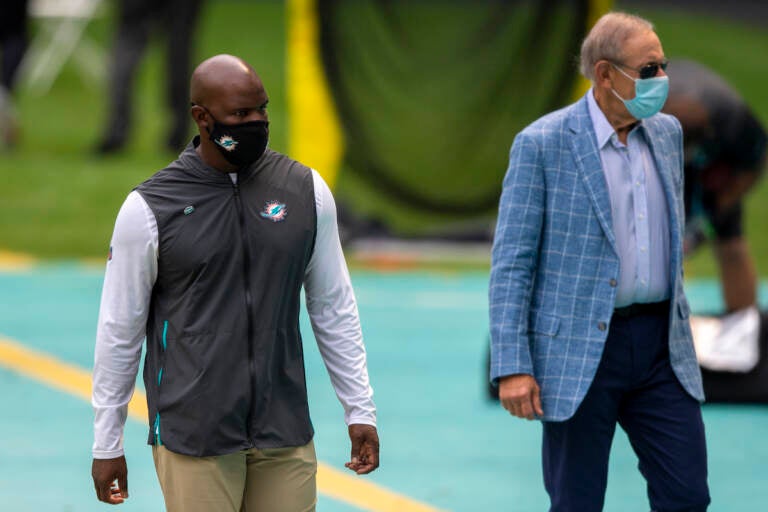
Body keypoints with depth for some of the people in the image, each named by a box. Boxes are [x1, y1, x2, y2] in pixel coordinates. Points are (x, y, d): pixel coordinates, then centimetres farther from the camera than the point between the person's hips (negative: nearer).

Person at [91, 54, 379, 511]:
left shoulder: (305, 191, 4)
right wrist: (106, 445, 3)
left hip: (285, 435, 3)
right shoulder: (149, 209, -5)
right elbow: (119, 331, 2)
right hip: (193, 436, -3)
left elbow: (334, 310, 12)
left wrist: (361, 409, 9)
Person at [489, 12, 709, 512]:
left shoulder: (668, 133, 9)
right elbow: (512, 262, -9)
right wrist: (512, 366, -15)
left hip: (661, 345, 5)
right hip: (578, 350, -5)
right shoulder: (542, 143, -8)